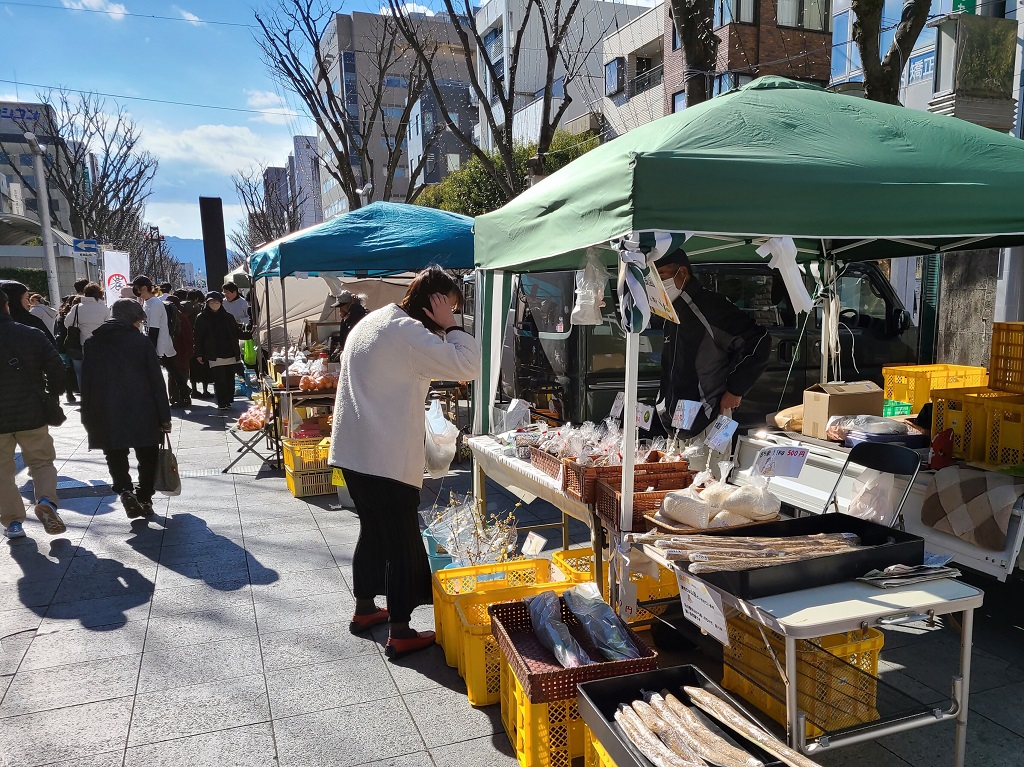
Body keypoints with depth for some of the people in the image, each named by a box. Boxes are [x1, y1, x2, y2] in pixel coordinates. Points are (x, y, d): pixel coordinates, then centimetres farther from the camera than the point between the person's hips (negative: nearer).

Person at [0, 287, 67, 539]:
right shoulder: (33, 334, -4)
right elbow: (55, 367, -4)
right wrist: (52, 395, 9)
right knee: (42, 462, 13)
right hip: (32, 414, 1)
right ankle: (46, 500, -13)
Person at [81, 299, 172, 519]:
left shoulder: (93, 343, 4)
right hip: (143, 414, -1)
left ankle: (124, 489, -12)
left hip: (107, 416, 2)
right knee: (147, 457, 12)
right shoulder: (141, 342, -5)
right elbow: (156, 381, -6)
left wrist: (88, 417, 11)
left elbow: (86, 383, 5)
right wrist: (164, 416, -1)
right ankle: (144, 499, 15)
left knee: (116, 456, 10)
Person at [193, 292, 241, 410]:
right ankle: (221, 403, -4)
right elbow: (198, 338, 4)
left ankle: (227, 401, 12)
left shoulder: (228, 317, 13)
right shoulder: (202, 319, 6)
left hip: (230, 354, 3)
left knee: (230, 378, 2)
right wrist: (199, 354, -1)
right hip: (213, 355, -3)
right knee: (219, 380, -10)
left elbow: (236, 334, 17)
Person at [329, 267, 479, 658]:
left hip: (353, 450, 9)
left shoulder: (370, 322, 13)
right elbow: (468, 366, -23)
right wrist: (449, 326, -12)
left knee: (373, 531, 22)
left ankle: (364, 609, 35)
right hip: (387, 459, -9)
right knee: (403, 542, 2)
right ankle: (399, 633, 10)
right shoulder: (408, 332, -17)